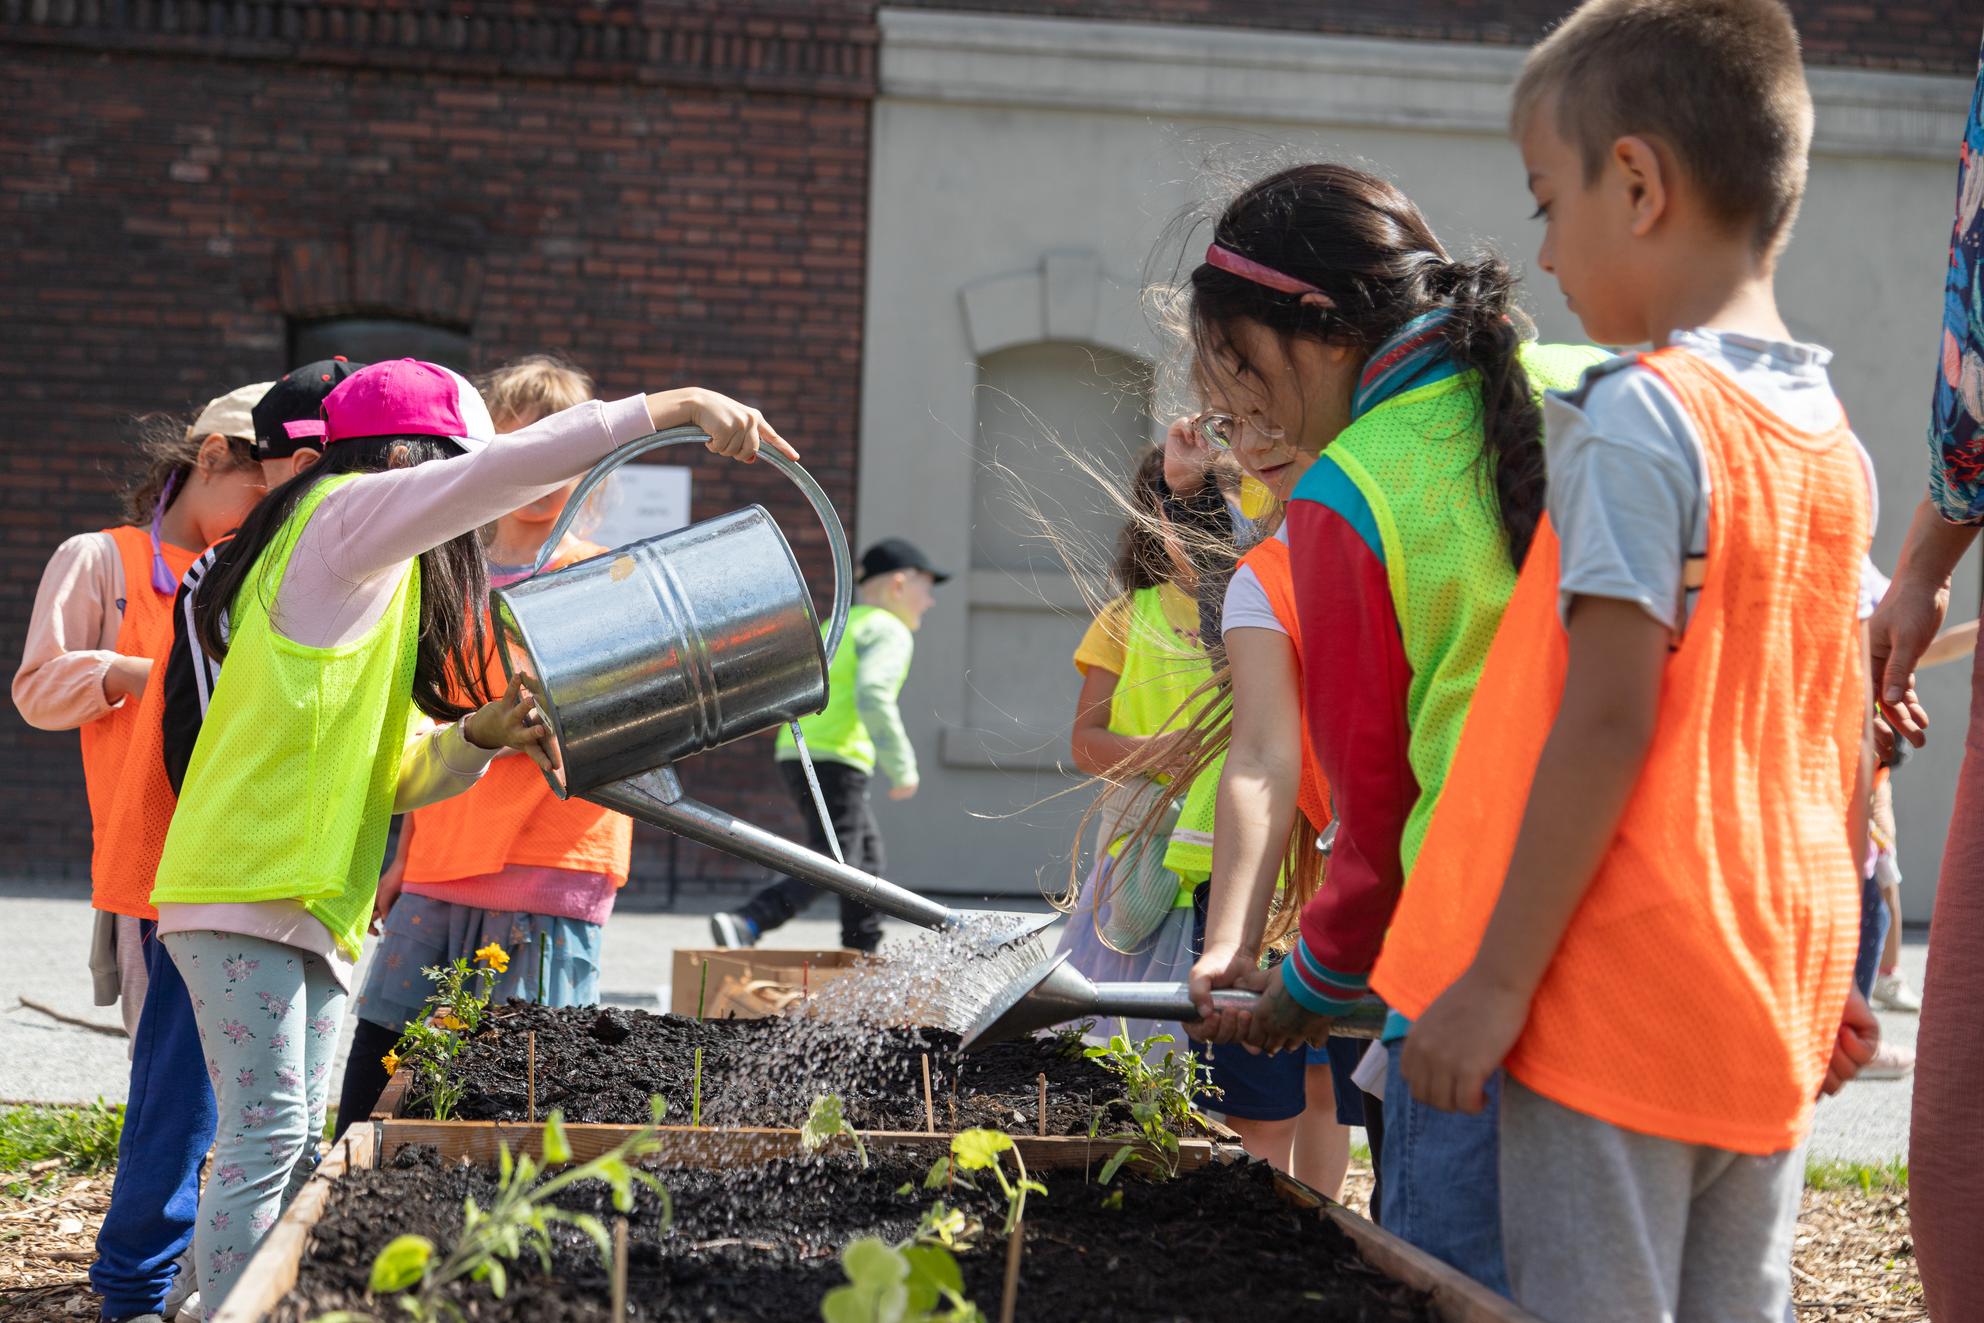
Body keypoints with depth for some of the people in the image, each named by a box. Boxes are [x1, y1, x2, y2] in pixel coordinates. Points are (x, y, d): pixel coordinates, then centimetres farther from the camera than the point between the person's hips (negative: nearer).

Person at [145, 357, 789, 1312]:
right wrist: (680, 403, -10)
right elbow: (517, 466, -14)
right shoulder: (345, 513, -4)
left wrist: (482, 734, 1)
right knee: (266, 1134, -13)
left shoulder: (382, 583, 24)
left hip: (311, 905, 10)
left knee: (295, 1148, 7)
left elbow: (390, 773, 20)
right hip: (247, 885, -10)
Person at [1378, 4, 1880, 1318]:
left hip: (1623, 1000, -7)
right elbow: (1847, 746, 13)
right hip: (1772, 1004, 7)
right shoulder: (1837, 445, 10)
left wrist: (1495, 979, -15)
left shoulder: (1637, 415, -13)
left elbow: (1607, 723, -18)